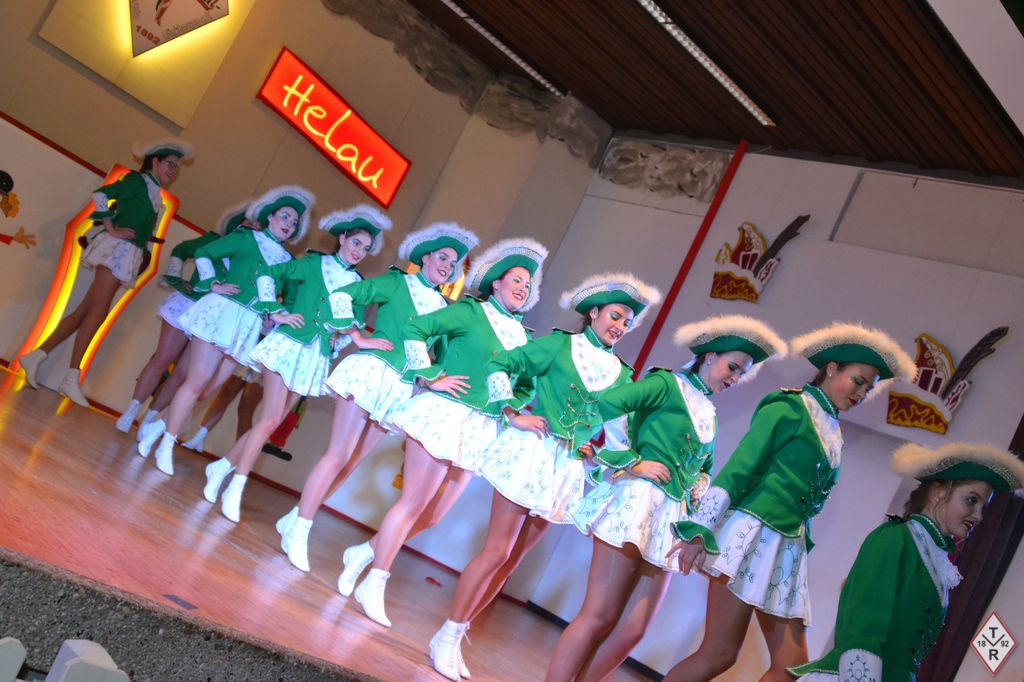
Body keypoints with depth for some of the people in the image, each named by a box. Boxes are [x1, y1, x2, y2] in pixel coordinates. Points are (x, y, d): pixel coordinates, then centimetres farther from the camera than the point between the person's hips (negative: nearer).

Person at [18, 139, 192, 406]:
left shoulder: (154, 195, 20)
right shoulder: (137, 181, -3)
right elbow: (101, 194, -12)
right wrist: (112, 230, -12)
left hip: (128, 254, 8)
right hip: (118, 248, -8)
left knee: (86, 311, 5)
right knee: (97, 312, -10)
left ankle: (36, 356, 6)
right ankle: (72, 378, -9)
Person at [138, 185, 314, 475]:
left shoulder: (288, 261, 15)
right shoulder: (246, 238, 3)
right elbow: (203, 253, 3)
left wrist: (278, 315, -2)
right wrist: (213, 284, -5)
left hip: (249, 326, 5)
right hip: (221, 312, -5)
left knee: (210, 388, 4)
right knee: (197, 381, -8)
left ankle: (164, 426, 18)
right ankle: (166, 445, 0)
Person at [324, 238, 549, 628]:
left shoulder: (521, 337, 14)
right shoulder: (471, 312, -4)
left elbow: (527, 387, 22)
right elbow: (415, 329, -10)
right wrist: (430, 376, -11)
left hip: (480, 430, 7)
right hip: (443, 413, -7)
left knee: (433, 515, 10)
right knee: (414, 503, -4)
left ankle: (365, 552, 27)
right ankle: (374, 586, 7)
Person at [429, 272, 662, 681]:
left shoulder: (622, 375, 11)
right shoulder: (560, 344, -1)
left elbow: (618, 430, 12)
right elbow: (499, 365, -3)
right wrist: (513, 414, -11)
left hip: (567, 470, 5)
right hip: (529, 453, -5)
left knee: (512, 559, 8)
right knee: (497, 552, -7)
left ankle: (455, 635, 19)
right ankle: (447, 637, 4)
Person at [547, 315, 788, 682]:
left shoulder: (709, 412, 22)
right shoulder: (668, 384, -1)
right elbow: (609, 403, -17)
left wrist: (699, 487, 15)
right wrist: (631, 462, -12)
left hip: (672, 517, 8)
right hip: (638, 498, -8)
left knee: (633, 629, 0)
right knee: (599, 617, -12)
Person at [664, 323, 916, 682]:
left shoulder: (833, 432, 17)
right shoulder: (789, 408, -5)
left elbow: (812, 497, 17)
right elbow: (738, 467, -12)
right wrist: (702, 528, -18)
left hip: (788, 548, 8)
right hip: (751, 533, -8)